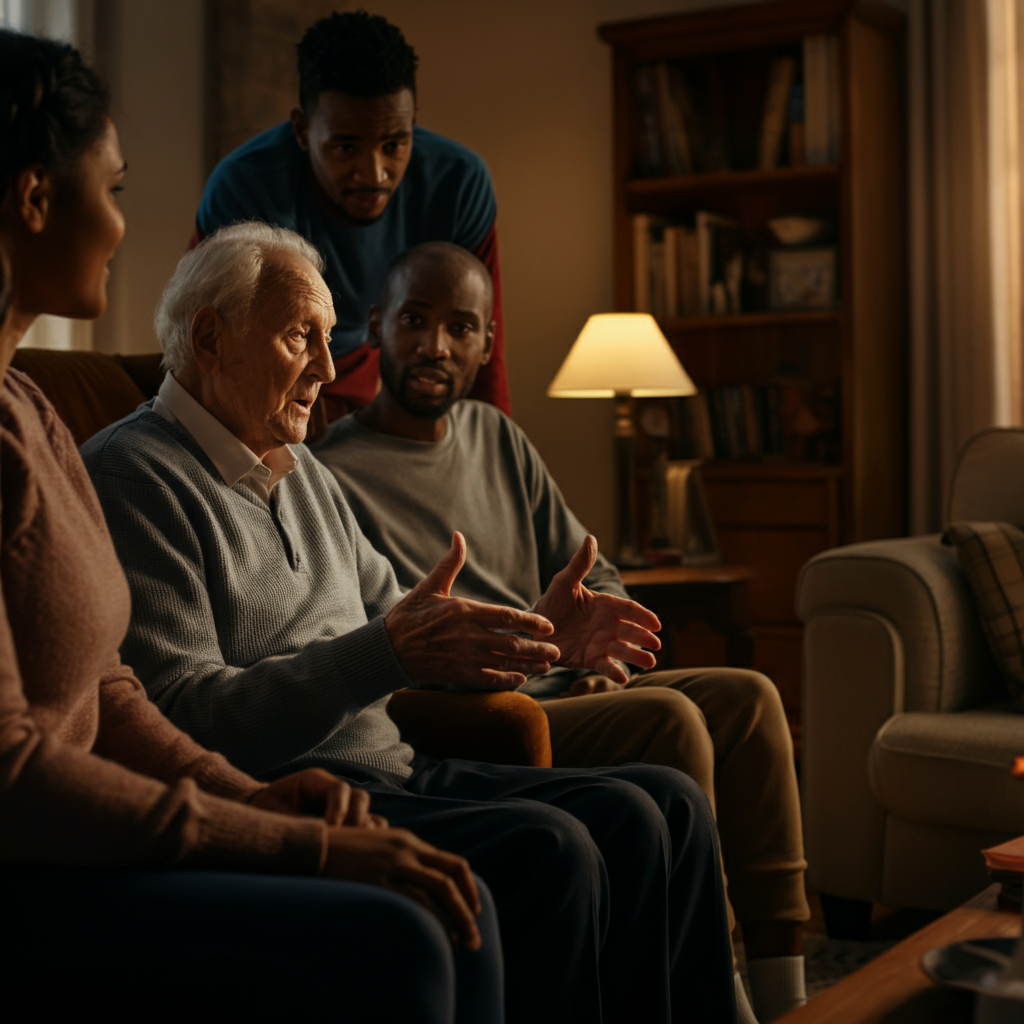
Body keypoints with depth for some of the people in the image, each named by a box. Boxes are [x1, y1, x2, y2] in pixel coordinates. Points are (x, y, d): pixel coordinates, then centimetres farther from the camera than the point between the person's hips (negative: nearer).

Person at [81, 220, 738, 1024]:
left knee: (664, 809, -8)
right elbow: (183, 719, -18)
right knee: (545, 852, -30)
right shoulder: (135, 476, -8)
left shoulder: (304, 473, 22)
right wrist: (390, 653, -28)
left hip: (388, 772, 9)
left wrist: (538, 640, 11)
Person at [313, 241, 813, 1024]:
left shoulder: (498, 438, 16)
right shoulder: (331, 473, -10)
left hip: (558, 688, 8)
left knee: (749, 696, -5)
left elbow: (592, 571, 21)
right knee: (669, 719, -26)